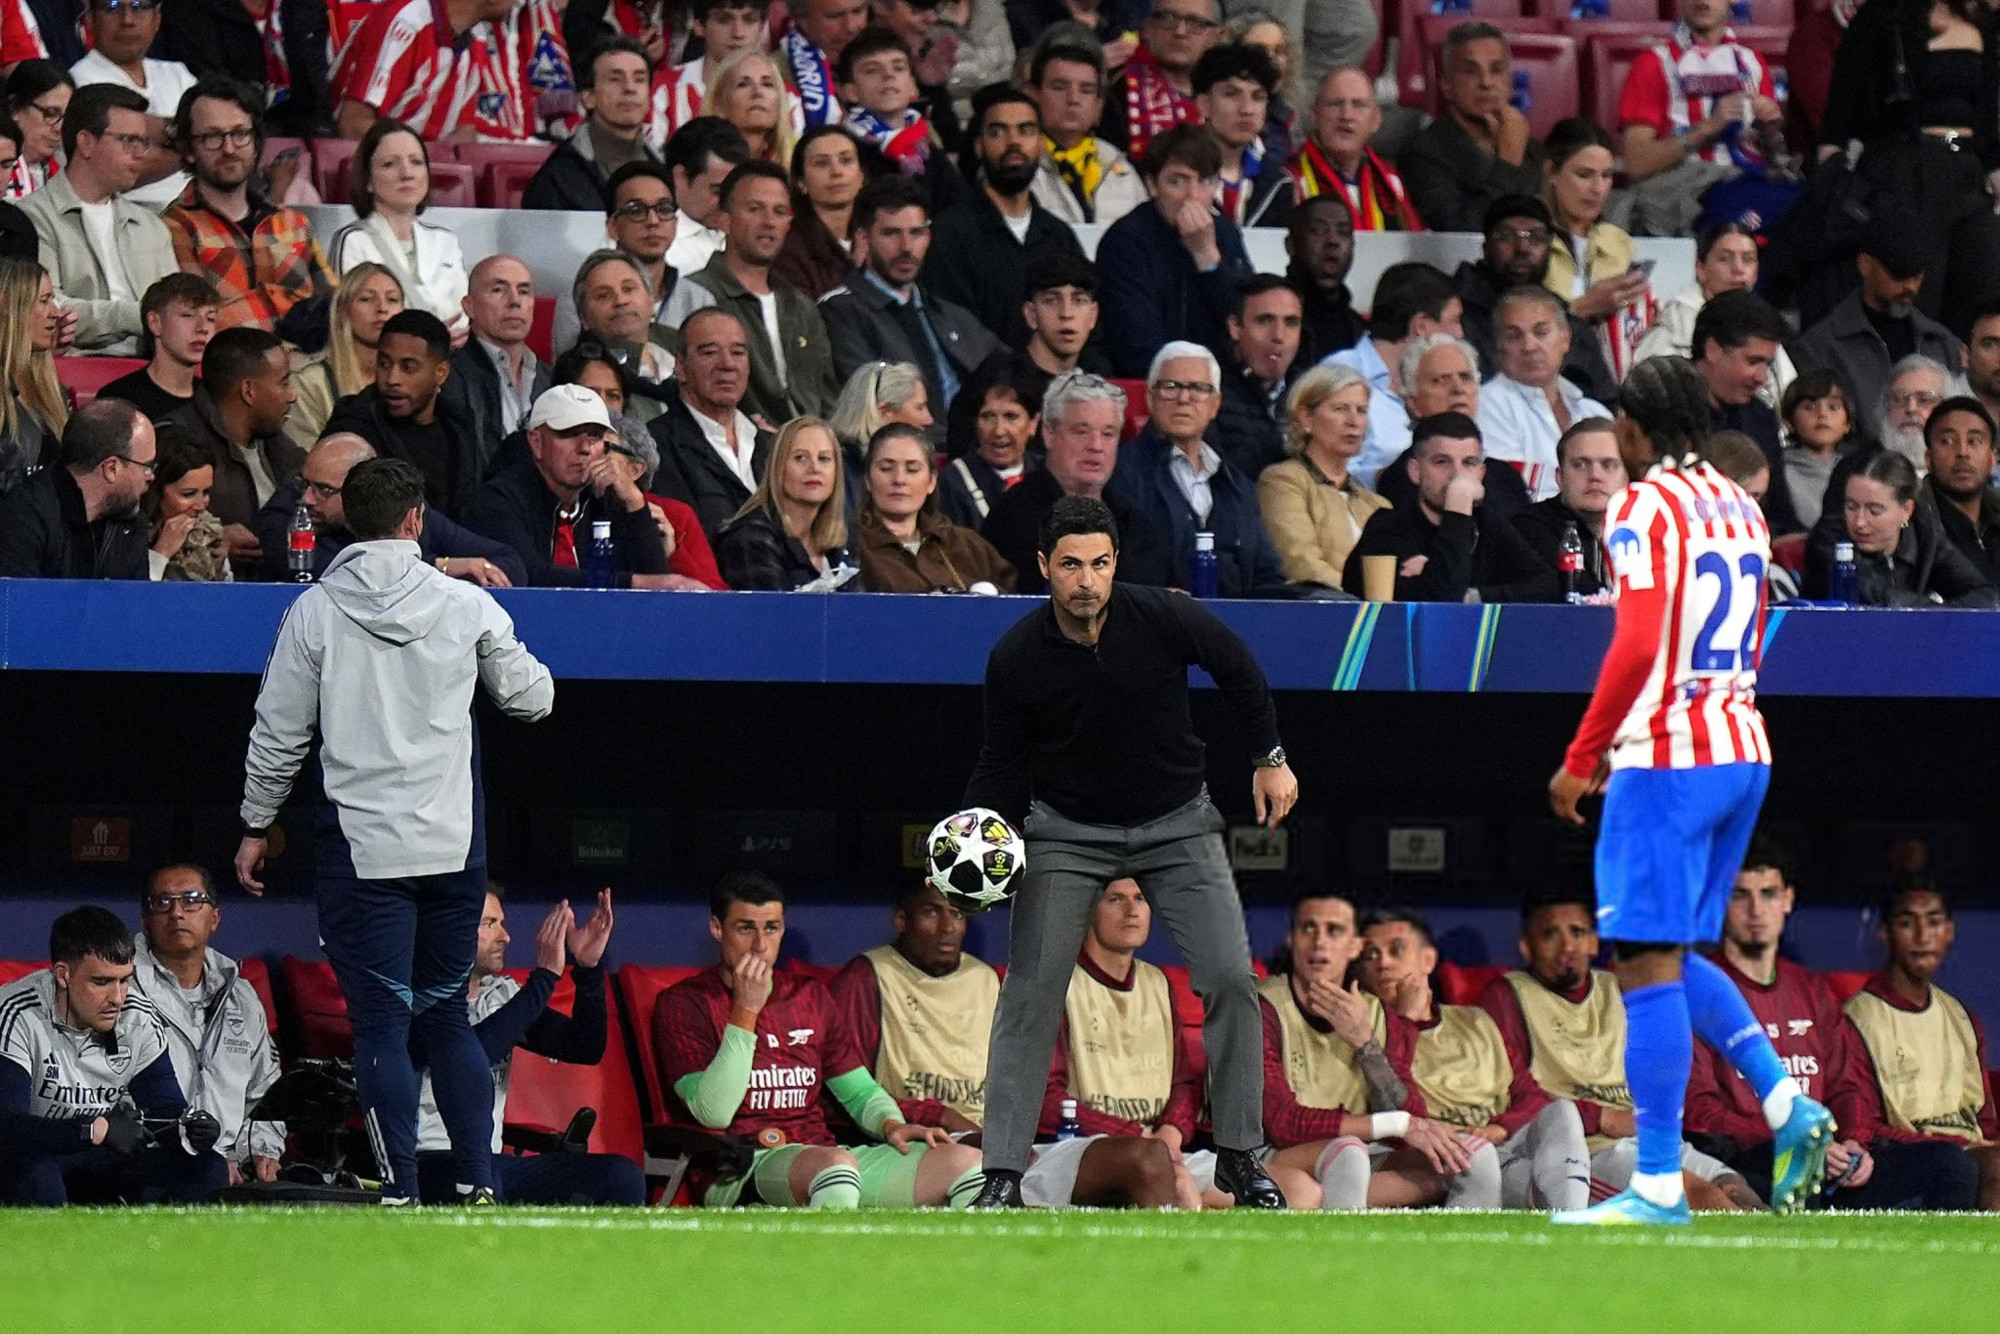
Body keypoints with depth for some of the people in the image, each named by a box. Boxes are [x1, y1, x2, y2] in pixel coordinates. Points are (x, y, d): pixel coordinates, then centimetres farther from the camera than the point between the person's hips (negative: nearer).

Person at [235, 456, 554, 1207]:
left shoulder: (315, 614, -5)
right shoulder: (466, 606, -1)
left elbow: (279, 734, 0)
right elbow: (531, 699, 11)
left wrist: (257, 825, 12)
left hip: (363, 846, -2)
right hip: (454, 844, 2)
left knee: (382, 1024, 0)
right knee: (447, 1016, 14)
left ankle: (401, 1193, -4)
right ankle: (478, 1182, 10)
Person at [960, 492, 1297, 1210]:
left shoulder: (1164, 619, -19)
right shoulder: (1016, 658, -17)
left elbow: (1238, 667, 1)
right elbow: (1003, 764, -4)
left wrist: (1271, 758, 4)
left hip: (1175, 821, 1)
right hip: (1068, 830, 0)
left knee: (1231, 978, -8)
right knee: (1030, 991, -12)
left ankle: (1240, 1156, 6)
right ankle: (1002, 1174, -7)